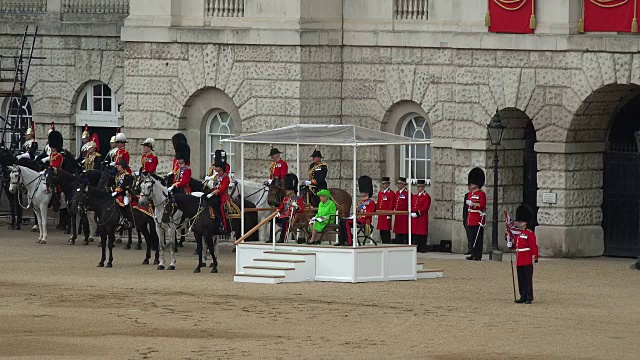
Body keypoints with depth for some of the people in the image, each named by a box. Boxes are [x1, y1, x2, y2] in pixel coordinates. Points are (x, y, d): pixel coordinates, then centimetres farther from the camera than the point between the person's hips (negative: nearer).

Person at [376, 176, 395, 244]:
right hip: (380, 215, 7)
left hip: (386, 215, -7)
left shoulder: (391, 193, -6)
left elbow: (392, 205, -11)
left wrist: (389, 215, -15)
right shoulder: (380, 193, 16)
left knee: (386, 231, -7)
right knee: (382, 232, 8)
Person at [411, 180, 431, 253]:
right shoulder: (414, 196, 19)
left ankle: (423, 248, -5)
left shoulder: (426, 196, -2)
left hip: (422, 218, -6)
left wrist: (417, 213, -18)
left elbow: (425, 208, -11)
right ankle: (417, 248, 10)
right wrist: (412, 212, -4)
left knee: (422, 233, -7)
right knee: (415, 233, 5)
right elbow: (411, 206, 15)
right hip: (414, 218, 7)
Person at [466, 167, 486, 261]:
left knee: (478, 238, -5)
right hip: (471, 220, 8)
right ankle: (473, 254, 13)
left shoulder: (481, 194, -8)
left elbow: (482, 206, -16)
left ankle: (478, 255, -3)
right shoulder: (470, 194, 15)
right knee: (471, 238, 8)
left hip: (478, 220, -8)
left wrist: (473, 204, -26)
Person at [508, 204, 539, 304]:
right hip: (519, 261, 8)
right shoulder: (518, 234, 16)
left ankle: (529, 298, -1)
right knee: (521, 280, 9)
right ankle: (523, 297, 13)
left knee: (528, 279, -4)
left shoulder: (530, 234, -8)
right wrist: (511, 245, 3)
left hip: (527, 261, -8)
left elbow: (533, 246, -11)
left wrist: (534, 257, -16)